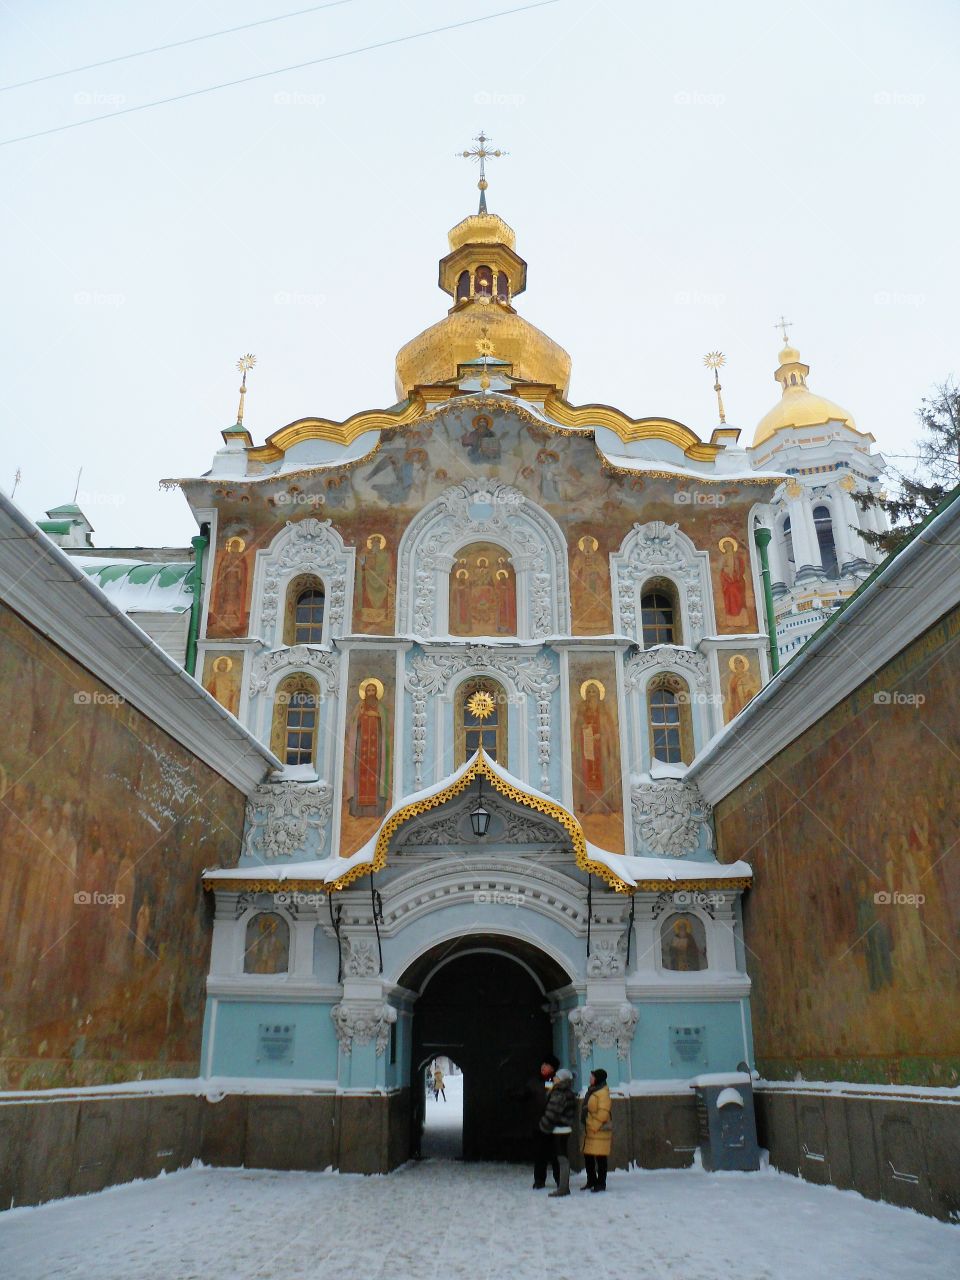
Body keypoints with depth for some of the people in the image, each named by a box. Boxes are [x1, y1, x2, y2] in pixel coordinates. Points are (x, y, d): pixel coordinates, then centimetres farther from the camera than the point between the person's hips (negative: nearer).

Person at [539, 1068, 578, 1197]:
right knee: (563, 1158, 14)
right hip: (566, 1128, 10)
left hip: (559, 1130, -10)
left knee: (562, 1158, -6)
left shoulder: (559, 1094, -19)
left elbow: (552, 1113, -20)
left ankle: (563, 1188, -3)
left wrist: (544, 1127, -6)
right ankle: (564, 1186, 20)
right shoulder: (569, 1093, 11)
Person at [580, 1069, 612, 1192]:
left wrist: (594, 1127, -19)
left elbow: (603, 1113, -21)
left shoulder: (603, 1093, -15)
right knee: (587, 1156, 13)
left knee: (600, 1157, -2)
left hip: (599, 1131, -10)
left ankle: (601, 1183, 7)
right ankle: (591, 1181, 25)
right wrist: (585, 1125, 18)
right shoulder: (591, 1091, 15)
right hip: (589, 1130, 10)